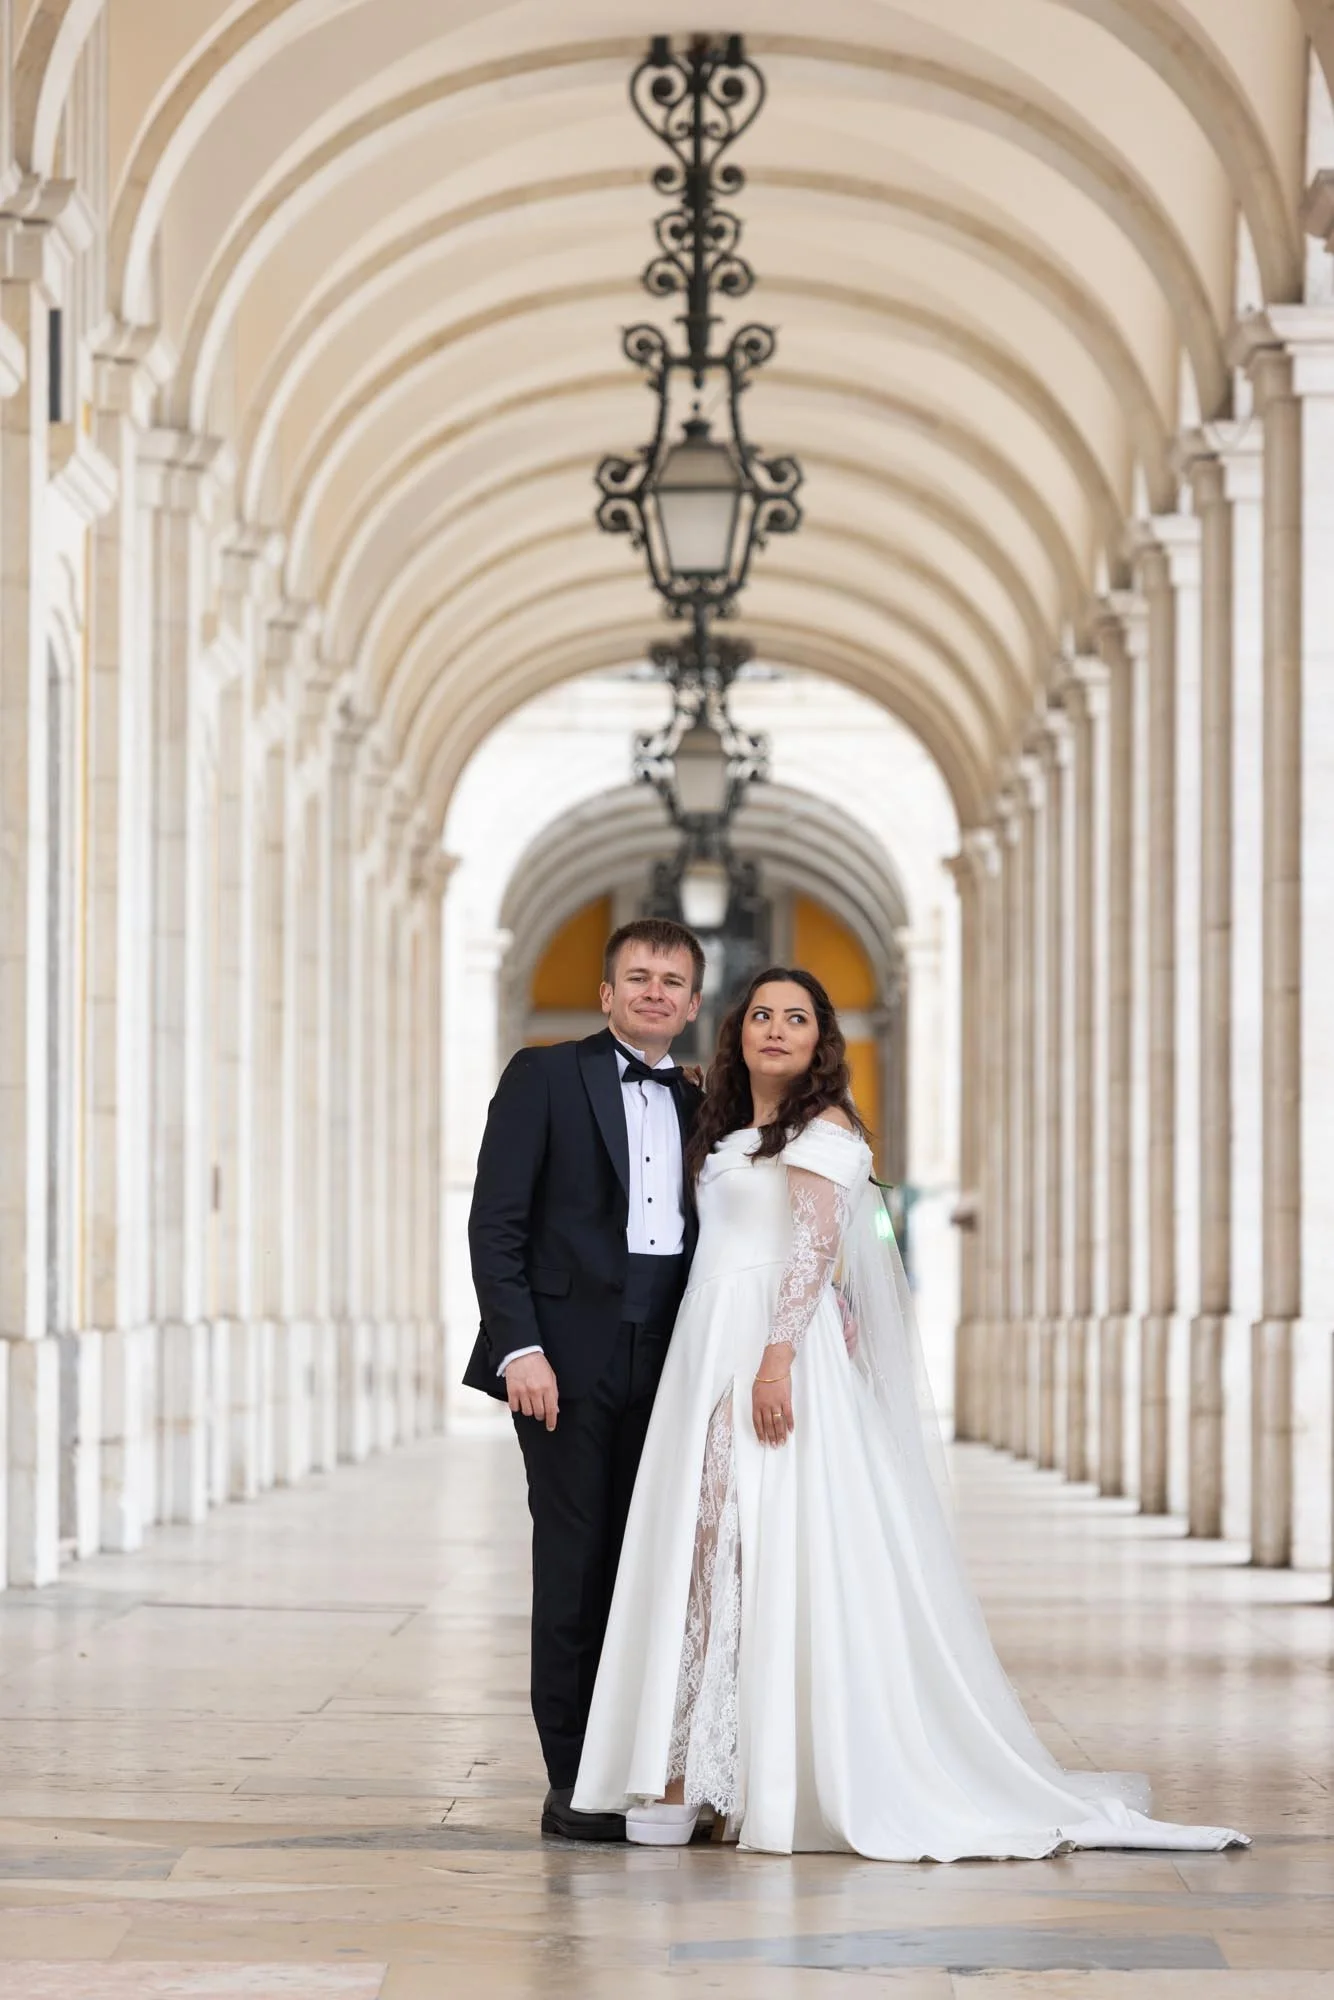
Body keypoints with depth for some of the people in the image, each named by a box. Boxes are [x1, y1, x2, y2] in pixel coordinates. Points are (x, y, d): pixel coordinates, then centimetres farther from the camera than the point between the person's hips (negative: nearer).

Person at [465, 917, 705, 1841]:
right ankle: (573, 1783, 0)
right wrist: (519, 1349, -14)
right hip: (570, 1357, -5)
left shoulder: (696, 1106, 17)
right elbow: (496, 1225, -5)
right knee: (574, 1564, -4)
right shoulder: (545, 1077, 1)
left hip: (663, 1363, 5)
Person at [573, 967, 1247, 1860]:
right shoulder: (730, 1131, 22)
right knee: (699, 1549, 3)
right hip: (713, 1351, 8)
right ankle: (688, 1773, 3)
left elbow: (816, 1243, -13)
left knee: (774, 1546, -10)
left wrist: (778, 1357, -23)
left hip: (781, 1344, -8)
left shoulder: (822, 1125, -3)